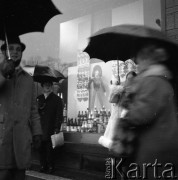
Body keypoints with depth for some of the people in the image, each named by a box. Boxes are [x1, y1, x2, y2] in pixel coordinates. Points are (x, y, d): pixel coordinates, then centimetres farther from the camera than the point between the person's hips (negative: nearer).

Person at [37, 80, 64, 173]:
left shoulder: (57, 99, 6)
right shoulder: (38, 98, 18)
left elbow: (59, 115, -1)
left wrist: (57, 128, -9)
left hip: (51, 129, -3)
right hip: (40, 128, 3)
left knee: (49, 148, -4)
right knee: (41, 148, 1)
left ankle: (50, 167, 8)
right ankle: (43, 166, 12)